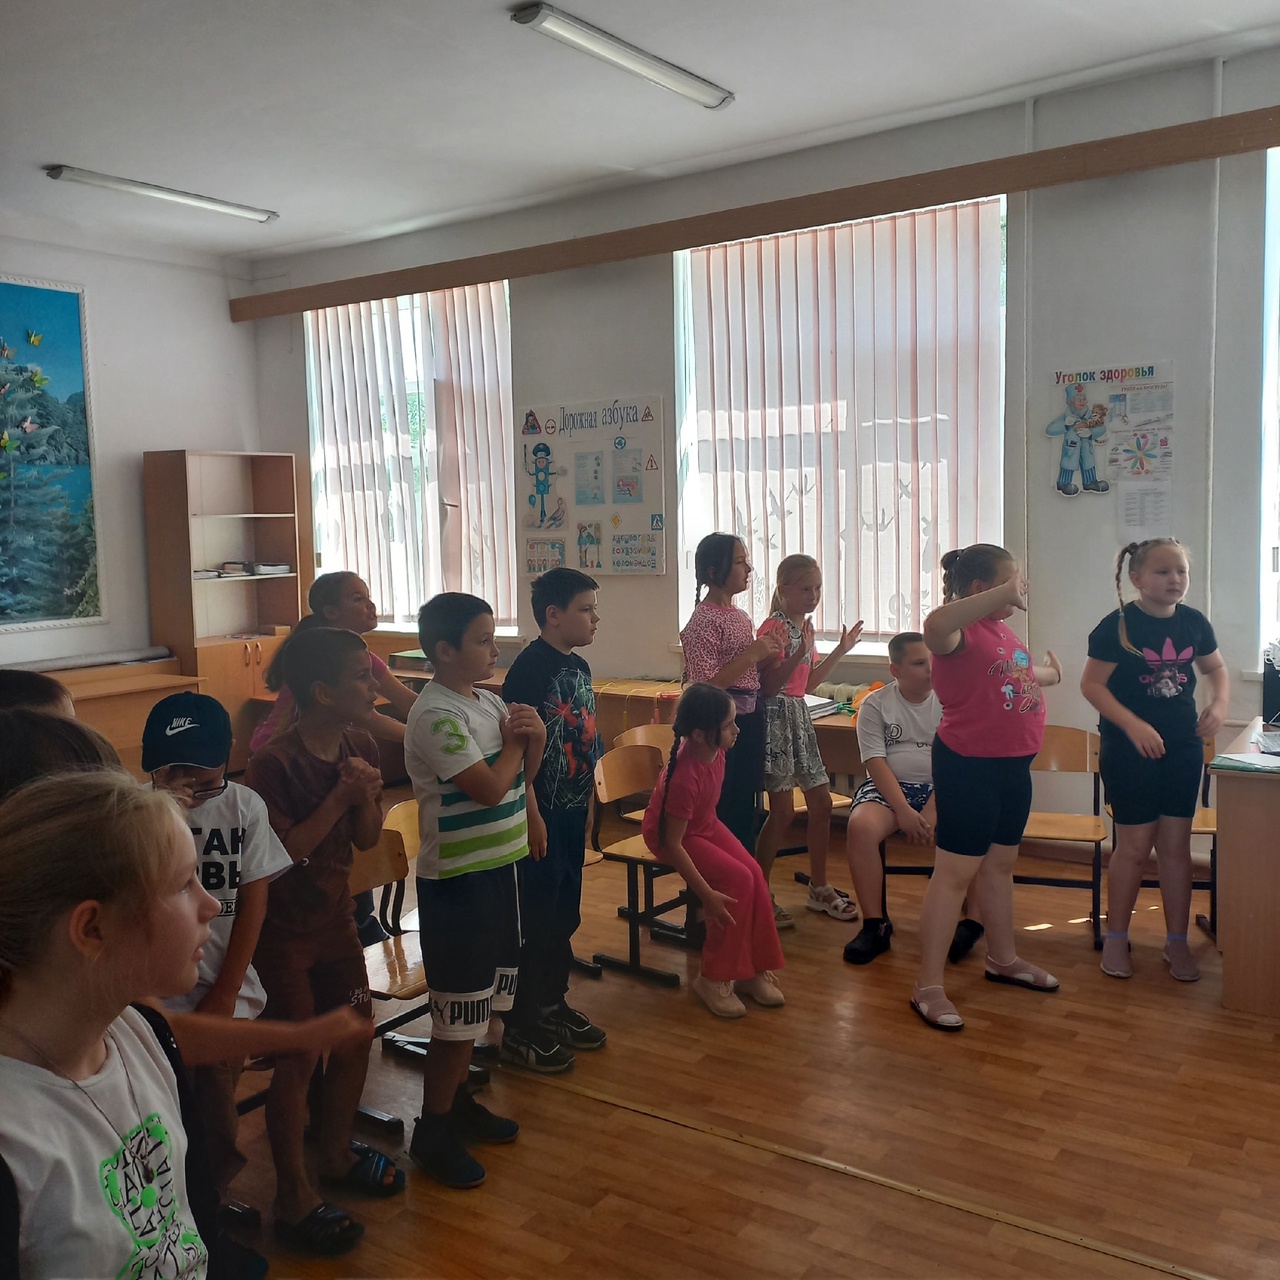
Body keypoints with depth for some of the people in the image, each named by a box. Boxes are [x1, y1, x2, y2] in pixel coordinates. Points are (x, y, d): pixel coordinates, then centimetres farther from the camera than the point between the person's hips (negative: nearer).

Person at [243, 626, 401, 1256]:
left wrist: (367, 796, -17)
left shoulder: (359, 747, -4)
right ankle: (293, 1198, 22)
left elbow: (367, 838, 3)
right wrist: (340, 796, -27)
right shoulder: (273, 763, -24)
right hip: (282, 928, -7)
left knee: (356, 1037, 16)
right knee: (300, 1057, 3)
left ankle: (335, 1154, 40)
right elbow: (280, 855, -24)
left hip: (335, 914, 7)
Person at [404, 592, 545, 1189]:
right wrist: (514, 743, -9)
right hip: (455, 878, -9)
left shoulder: (488, 701, 6)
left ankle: (457, 1099, 38)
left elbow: (522, 772, 14)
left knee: (479, 997, 21)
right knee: (459, 1008, 2)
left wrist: (534, 737, -7)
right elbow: (489, 787, -26)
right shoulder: (437, 715, -21)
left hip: (495, 865, 9)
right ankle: (433, 1132, 19)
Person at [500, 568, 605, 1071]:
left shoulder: (577, 666, 10)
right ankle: (520, 1031, 14)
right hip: (541, 812, -9)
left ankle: (552, 1005, 34)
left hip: (572, 809, 9)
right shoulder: (531, 666, -17)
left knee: (565, 915, 18)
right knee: (535, 919, 1)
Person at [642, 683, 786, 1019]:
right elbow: (673, 844, -31)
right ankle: (713, 978, -5)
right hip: (668, 835, -7)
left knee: (754, 873, -11)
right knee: (738, 880, -20)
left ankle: (751, 967, 4)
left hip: (705, 823, 7)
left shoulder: (715, 749, -18)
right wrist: (707, 895, -29)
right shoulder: (684, 777, -39)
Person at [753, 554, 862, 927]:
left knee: (821, 801, 12)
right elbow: (769, 685, -20)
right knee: (783, 810, -7)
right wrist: (800, 653, -30)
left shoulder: (804, 626, 14)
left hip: (799, 714, 9)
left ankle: (819, 888, 25)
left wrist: (840, 650, 16)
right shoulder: (774, 627, -14)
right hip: (777, 714, -9)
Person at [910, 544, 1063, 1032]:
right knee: (955, 871, -5)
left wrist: (1048, 674, 52)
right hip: (969, 766, -9)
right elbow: (935, 626, -46)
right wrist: (1005, 593, -47)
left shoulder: (1002, 630, 11)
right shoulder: (961, 630, -18)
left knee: (1000, 864, 21)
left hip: (1012, 764, 9)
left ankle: (1003, 959, 38)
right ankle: (928, 987, 2)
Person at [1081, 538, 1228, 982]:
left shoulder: (1194, 623, 2)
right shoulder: (1118, 625, -13)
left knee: (1176, 845, 9)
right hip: (1129, 749, -4)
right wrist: (1134, 725, -23)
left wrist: (1220, 703, -1)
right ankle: (1115, 938, 18)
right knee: (1135, 846, 2)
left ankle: (1177, 941, 21)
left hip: (1183, 747, 5)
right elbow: (1091, 684, -14)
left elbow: (1215, 667, 18)